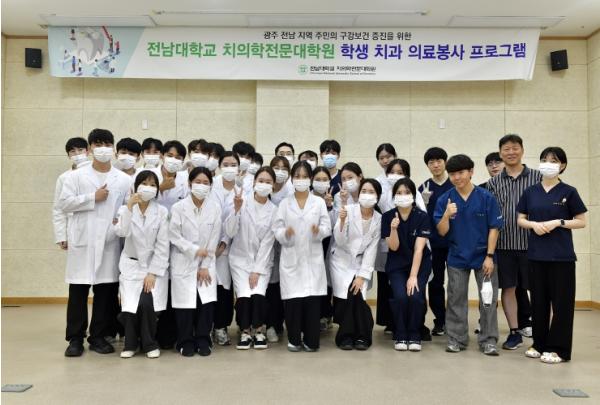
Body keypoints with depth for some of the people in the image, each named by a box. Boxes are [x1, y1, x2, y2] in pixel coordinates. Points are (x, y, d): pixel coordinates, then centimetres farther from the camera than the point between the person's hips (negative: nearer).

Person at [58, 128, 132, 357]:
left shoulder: (124, 179, 9)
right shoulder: (76, 176, 7)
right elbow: (63, 204, -2)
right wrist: (93, 198, -8)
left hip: (110, 242, 1)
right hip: (82, 241, -1)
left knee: (106, 291, 5)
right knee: (78, 291, 2)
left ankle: (99, 336, 17)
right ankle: (75, 338, 13)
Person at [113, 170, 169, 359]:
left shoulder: (162, 212, -3)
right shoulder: (125, 209, 1)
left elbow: (162, 246, -6)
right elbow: (121, 232, -19)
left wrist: (152, 273, -12)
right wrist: (129, 207, -24)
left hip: (154, 266, -1)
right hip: (131, 265, 1)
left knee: (147, 304, -19)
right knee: (130, 305, -15)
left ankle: (149, 344, 6)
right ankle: (131, 343, 12)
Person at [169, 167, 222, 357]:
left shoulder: (215, 208, 0)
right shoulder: (178, 207, -4)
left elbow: (214, 239, -1)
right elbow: (174, 236, -6)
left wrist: (205, 266, -5)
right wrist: (194, 250, -16)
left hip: (206, 264, 2)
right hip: (184, 264, -1)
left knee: (207, 302, -6)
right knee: (185, 303, -3)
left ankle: (203, 340, 14)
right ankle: (186, 341, 17)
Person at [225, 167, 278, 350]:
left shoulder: (274, 210, -4)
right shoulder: (243, 201, -8)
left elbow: (267, 242, -6)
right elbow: (230, 232, -13)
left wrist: (257, 271, -10)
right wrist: (237, 209, -28)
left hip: (262, 260, 1)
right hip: (240, 258, 0)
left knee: (258, 294, -19)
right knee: (243, 296, -16)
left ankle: (259, 330, 6)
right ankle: (245, 331, 8)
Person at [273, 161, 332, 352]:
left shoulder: (319, 202, 7)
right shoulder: (284, 203, 8)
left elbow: (327, 227, 0)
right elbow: (276, 229, 1)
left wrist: (319, 230, -21)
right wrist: (285, 233, -20)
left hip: (313, 258, 0)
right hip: (291, 258, 0)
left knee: (313, 298, -3)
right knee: (292, 298, -1)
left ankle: (310, 340, 12)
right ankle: (294, 339, 16)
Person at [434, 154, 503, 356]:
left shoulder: (486, 197, -8)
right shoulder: (444, 200, -4)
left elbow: (493, 229, -5)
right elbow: (442, 232, -5)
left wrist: (489, 256, -9)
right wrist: (447, 215, -24)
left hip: (483, 256, -1)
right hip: (457, 257, 2)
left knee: (488, 299, 5)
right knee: (456, 300, 10)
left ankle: (488, 340, 18)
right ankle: (456, 339, 22)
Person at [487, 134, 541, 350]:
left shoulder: (537, 177, 2)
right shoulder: (493, 183, 8)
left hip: (531, 243, -1)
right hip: (504, 244, 2)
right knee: (509, 288, 5)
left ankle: (530, 320, 25)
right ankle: (515, 332, 16)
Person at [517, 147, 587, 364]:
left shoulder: (569, 192, -3)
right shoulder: (530, 192, 6)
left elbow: (581, 221, -1)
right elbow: (521, 220, 9)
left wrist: (557, 222, -15)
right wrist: (534, 224, -11)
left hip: (561, 254, -3)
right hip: (536, 253, 3)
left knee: (561, 301, 2)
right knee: (539, 300, 10)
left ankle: (559, 348, 11)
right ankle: (539, 343, 22)